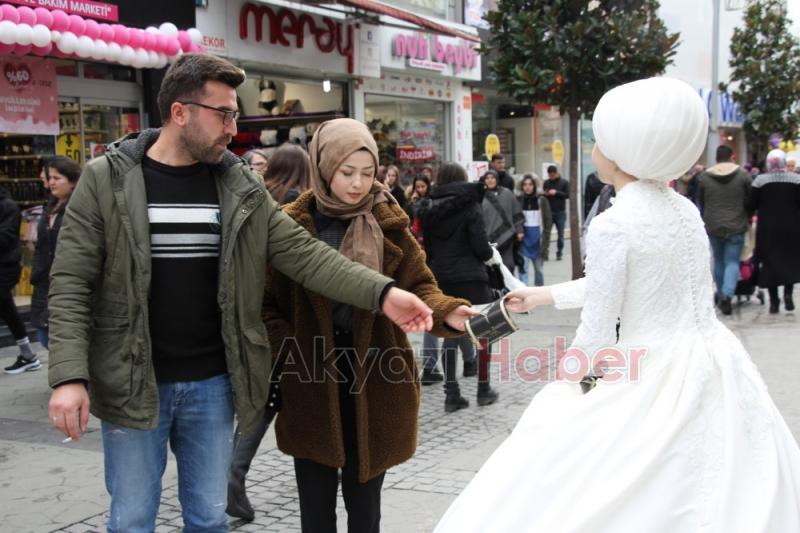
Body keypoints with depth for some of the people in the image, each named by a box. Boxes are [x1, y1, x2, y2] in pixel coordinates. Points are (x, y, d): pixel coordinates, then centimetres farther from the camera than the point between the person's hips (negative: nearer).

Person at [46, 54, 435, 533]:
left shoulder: (242, 186, 1)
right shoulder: (106, 180, -7)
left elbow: (304, 254, -4)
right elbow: (71, 284, -9)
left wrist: (382, 292, -16)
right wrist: (70, 375, -19)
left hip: (213, 385, 3)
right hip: (132, 385, -2)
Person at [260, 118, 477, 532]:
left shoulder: (389, 224, -1)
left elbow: (418, 287, -5)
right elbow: (266, 303, -1)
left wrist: (447, 313, -25)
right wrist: (289, 355, -14)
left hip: (375, 380, 1)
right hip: (310, 384, 0)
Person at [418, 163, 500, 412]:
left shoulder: (428, 209, 6)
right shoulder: (470, 206, -8)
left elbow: (426, 247, 8)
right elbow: (481, 247, -13)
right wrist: (489, 254, 8)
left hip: (441, 279, 5)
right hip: (470, 277, -4)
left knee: (450, 334, 11)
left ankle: (451, 393, 7)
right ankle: (483, 389, 16)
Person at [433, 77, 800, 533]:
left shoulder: (614, 224, -16)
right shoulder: (684, 209, 8)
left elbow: (598, 331, -12)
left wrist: (562, 382, 8)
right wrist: (544, 296, 30)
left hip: (658, 380, -8)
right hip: (715, 367, 8)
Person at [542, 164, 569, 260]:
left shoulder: (564, 182, 1)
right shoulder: (546, 182, 7)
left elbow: (568, 195, -6)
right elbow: (542, 195, 13)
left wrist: (556, 192, -17)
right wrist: (545, 194, -11)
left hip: (560, 212, -1)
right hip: (549, 212, 1)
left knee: (560, 233, 3)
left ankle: (559, 252, 11)